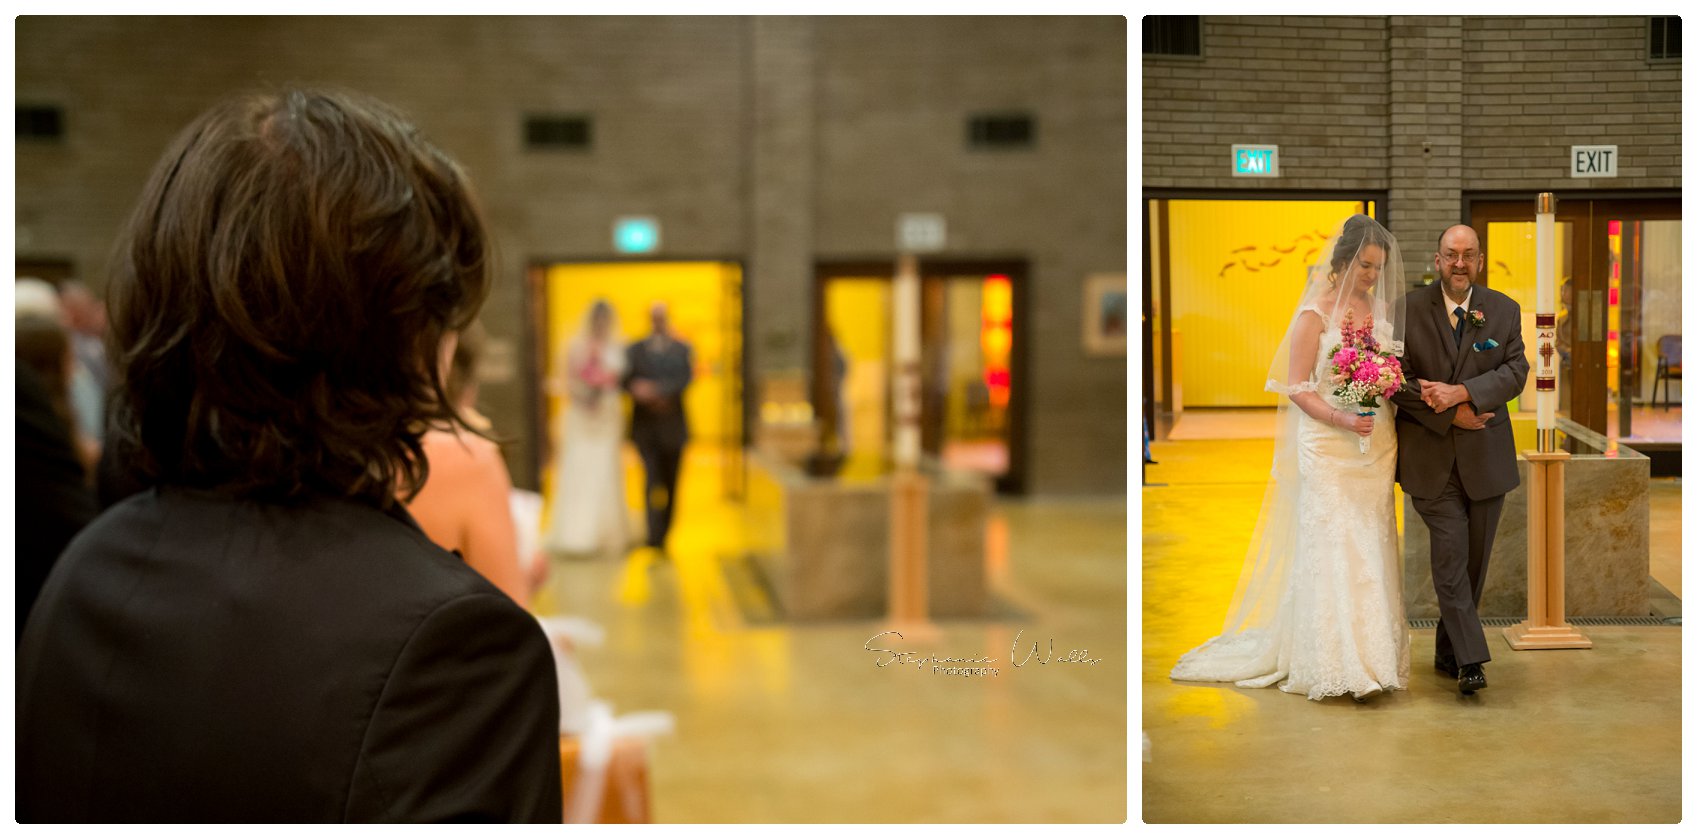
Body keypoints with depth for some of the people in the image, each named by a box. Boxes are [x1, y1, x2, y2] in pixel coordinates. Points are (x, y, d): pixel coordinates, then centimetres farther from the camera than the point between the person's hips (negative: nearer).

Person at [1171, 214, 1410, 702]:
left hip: (1376, 447, 6)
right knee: (1331, 547, -5)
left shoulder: (1379, 309, 10)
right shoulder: (1315, 313, -7)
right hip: (1328, 448, -5)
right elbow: (1298, 389, -10)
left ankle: (1371, 655, 13)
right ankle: (1335, 664, 0)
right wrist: (1340, 418, -23)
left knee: (1371, 548, 6)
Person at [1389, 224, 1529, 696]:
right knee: (1450, 554, -10)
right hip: (1430, 457, -3)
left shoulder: (1504, 310, 5)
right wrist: (1451, 415, -14)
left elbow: (1516, 370, -6)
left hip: (1486, 457, 3)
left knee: (1474, 559, 9)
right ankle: (1470, 658, -9)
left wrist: (1461, 392, -21)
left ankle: (1448, 651, 24)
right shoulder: (1409, 310, -1)